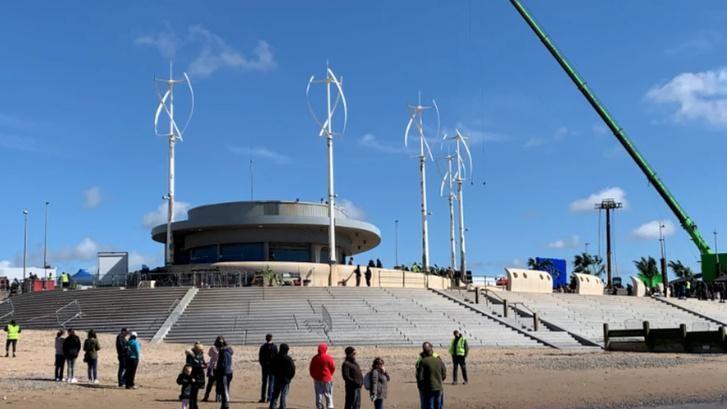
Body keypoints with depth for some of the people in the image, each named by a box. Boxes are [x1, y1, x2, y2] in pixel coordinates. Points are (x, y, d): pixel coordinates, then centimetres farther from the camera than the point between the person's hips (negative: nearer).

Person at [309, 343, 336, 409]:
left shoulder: (315, 358, 0)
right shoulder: (328, 358, -11)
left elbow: (311, 368, 3)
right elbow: (333, 368, -5)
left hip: (317, 379, 3)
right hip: (327, 379, -3)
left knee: (318, 394, 8)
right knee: (328, 394, 5)